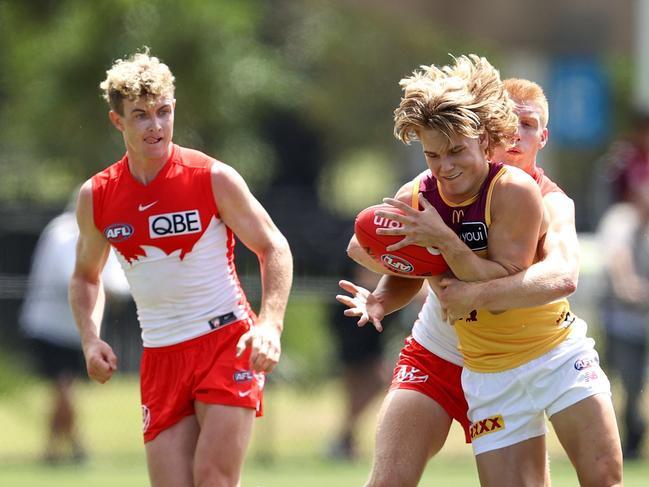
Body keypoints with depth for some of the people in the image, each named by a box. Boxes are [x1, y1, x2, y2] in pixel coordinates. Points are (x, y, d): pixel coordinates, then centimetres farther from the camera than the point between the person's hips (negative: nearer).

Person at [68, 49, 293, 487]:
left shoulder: (212, 178, -8)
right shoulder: (96, 196, 3)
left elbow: (275, 248, -1)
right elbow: (86, 276, 19)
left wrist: (270, 325, -16)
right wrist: (91, 339, 1)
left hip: (227, 343, -4)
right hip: (160, 361, 4)